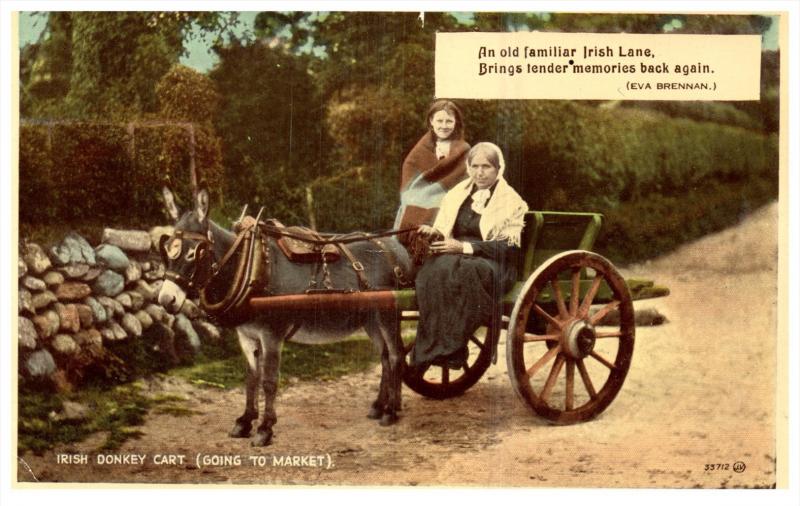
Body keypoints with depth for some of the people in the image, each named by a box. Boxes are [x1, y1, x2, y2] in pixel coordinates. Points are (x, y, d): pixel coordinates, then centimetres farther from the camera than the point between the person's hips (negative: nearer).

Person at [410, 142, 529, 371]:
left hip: (492, 264, -3)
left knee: (461, 272, -38)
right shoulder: (457, 194, 19)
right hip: (454, 257, 4)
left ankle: (449, 350, -32)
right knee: (434, 271, -33)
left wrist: (465, 247, -17)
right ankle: (432, 348, -35)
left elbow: (509, 247, -7)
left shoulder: (511, 201, 5)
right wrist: (434, 232, -6)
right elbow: (445, 232, 20)